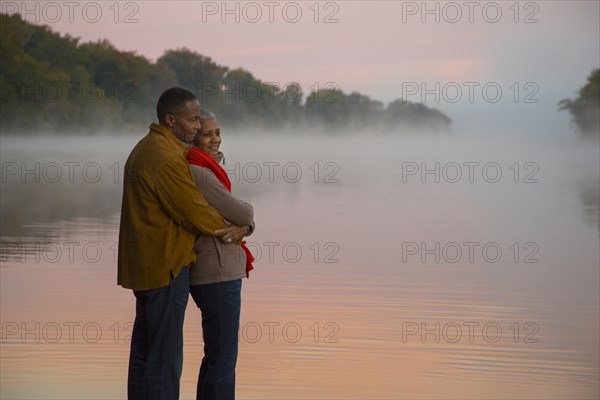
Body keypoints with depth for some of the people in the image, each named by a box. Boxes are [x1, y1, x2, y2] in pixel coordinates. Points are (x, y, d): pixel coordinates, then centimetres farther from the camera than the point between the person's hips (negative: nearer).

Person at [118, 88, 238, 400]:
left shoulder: (147, 148, 13)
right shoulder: (167, 159, -21)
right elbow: (196, 213, -17)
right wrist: (231, 229, 0)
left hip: (145, 265, 10)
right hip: (166, 268, -10)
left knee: (144, 349, 16)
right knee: (165, 355, -4)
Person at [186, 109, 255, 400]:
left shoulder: (208, 170, 14)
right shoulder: (196, 173, -17)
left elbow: (247, 218, 12)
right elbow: (242, 213, -16)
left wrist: (243, 227, -9)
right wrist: (244, 215, 5)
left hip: (219, 273, 10)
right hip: (217, 275, -10)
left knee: (217, 355, 17)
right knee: (223, 357, -5)